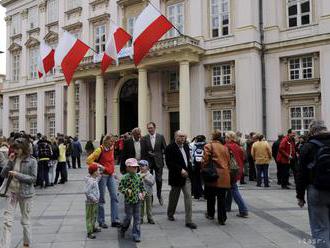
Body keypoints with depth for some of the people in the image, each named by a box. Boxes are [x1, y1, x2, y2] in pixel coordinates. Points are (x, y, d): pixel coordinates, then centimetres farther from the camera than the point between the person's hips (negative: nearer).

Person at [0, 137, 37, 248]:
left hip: (25, 193, -3)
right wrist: (10, 162, -11)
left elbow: (33, 178, -12)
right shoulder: (13, 159, 3)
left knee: (25, 220, 11)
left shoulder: (32, 161, -9)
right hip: (11, 191, 3)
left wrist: (18, 175, -20)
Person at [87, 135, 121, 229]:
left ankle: (115, 220, 7)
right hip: (103, 176, -6)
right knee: (101, 199, 4)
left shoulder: (112, 148, 7)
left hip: (111, 175, 6)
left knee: (114, 197, 2)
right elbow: (89, 160, -15)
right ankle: (101, 221, 15)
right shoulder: (100, 150, -13)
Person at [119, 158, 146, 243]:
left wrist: (143, 192, -1)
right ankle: (123, 229, 37)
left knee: (137, 218, 6)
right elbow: (120, 187, -11)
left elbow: (141, 186, 15)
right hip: (129, 201, -4)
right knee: (128, 217, 8)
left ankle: (136, 235, 14)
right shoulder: (125, 177, -14)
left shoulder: (138, 176, 2)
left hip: (137, 200, 4)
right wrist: (126, 191, -26)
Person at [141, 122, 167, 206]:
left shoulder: (161, 137, 1)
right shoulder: (145, 138, 0)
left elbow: (165, 148, 4)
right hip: (148, 162, 0)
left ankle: (159, 195, 25)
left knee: (159, 180, 1)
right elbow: (143, 151, -1)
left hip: (158, 161, 0)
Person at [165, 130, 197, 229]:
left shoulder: (186, 146, 9)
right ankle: (170, 214, 38)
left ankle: (189, 220, 0)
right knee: (174, 197, 14)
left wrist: (188, 170, 7)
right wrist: (180, 170, -23)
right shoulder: (170, 148, -12)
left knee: (188, 197, -3)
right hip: (176, 177, -5)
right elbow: (169, 163, -19)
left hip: (186, 176, 5)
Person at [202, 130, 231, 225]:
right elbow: (228, 161, 10)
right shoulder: (225, 148, 9)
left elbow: (205, 160, -9)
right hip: (224, 176, 3)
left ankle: (210, 214, 29)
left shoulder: (208, 146, -5)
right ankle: (222, 218, 6)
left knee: (211, 196, 15)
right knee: (222, 198, 6)